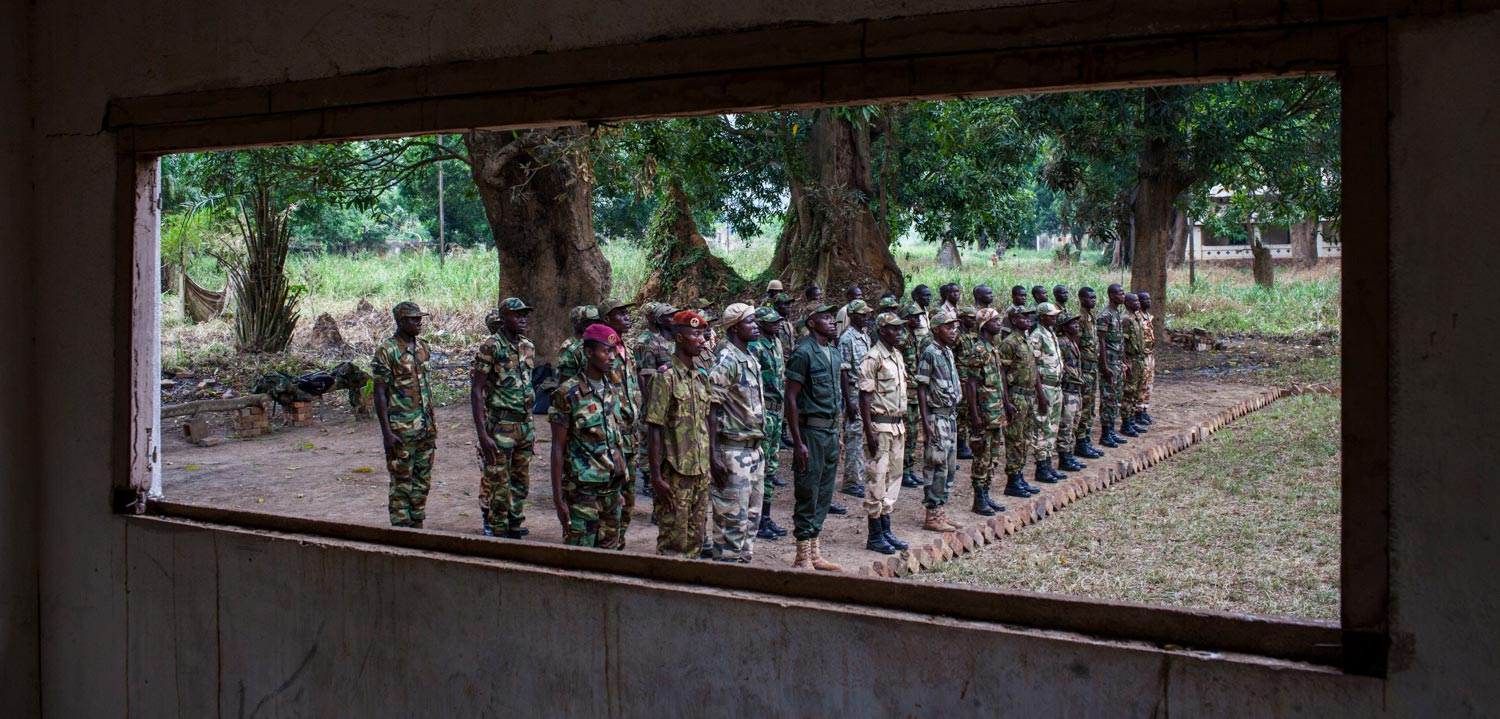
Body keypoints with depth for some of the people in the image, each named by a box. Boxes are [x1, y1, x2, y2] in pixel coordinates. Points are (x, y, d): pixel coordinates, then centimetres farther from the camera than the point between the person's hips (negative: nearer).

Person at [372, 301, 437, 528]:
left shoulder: (423, 346, 10)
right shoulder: (386, 350, -10)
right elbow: (380, 393, -11)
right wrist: (387, 432, -16)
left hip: (425, 427, 7)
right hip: (401, 430, -7)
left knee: (422, 480, 12)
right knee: (402, 483, 0)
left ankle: (417, 525, 21)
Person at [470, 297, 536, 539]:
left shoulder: (528, 347, 9)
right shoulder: (490, 347, -11)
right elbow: (476, 391, -13)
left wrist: (530, 422, 16)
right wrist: (482, 435, -19)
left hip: (525, 425, 6)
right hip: (500, 426, -6)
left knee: (521, 483, 13)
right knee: (499, 484, 0)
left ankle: (515, 528, 24)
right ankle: (498, 533, 10)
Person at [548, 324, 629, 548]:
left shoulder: (613, 391, 9)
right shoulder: (569, 393, -10)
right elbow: (558, 448, -9)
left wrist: (622, 488, 15)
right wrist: (558, 498, -13)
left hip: (612, 489, 6)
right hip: (582, 491, -6)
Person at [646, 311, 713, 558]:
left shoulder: (701, 377, 11)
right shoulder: (666, 377, -11)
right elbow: (654, 429, -14)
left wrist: (710, 464, 15)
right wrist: (656, 476, -17)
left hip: (701, 472, 7)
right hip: (674, 473, -7)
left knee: (695, 540, 13)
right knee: (673, 540, -1)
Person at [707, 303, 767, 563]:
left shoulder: (752, 359, 13)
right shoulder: (726, 361, -14)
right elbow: (712, 410, -17)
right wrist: (714, 456, -21)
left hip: (755, 448, 9)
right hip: (733, 450, -9)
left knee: (752, 517, 14)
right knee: (732, 519, -3)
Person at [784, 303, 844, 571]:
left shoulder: (833, 353, 13)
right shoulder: (804, 353, -12)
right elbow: (791, 399, -14)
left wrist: (838, 434, 17)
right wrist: (798, 442, -18)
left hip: (831, 430, 8)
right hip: (811, 430, -8)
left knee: (824, 495, 13)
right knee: (808, 496, -2)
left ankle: (814, 553, 22)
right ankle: (803, 557, 6)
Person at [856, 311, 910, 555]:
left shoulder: (898, 356, 14)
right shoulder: (872, 358, -13)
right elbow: (865, 396, -15)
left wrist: (903, 425, 18)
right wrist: (869, 432, -19)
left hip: (896, 425, 9)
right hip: (879, 425, -9)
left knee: (893, 477, 12)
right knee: (877, 479, -3)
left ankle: (886, 530, 20)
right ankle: (875, 536, 3)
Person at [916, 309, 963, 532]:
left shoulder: (948, 353, 13)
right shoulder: (929, 354, -13)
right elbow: (921, 389, -14)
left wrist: (954, 413, 17)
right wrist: (926, 422, -18)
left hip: (951, 416, 9)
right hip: (936, 416, -9)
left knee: (949, 467, 11)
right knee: (937, 466, -6)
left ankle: (941, 511, 18)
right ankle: (932, 515, 0)